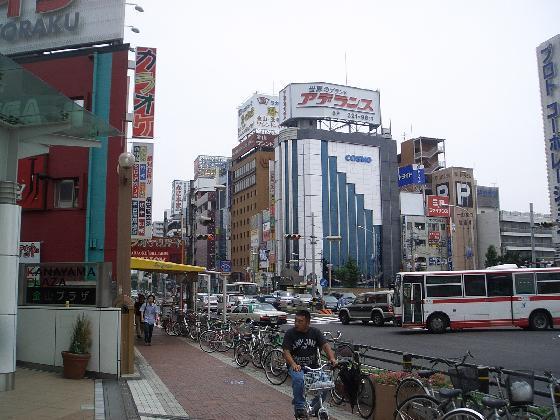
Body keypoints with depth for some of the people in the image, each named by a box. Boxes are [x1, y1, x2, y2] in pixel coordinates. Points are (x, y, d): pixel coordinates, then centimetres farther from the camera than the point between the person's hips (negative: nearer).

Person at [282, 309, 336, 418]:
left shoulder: (315, 332, 2)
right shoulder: (290, 333, -5)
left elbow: (325, 345, -9)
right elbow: (286, 352, -12)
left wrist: (332, 358, -28)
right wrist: (293, 364, -31)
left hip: (313, 366, 3)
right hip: (296, 366, -2)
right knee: (299, 379, -34)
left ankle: (315, 406, 7)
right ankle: (299, 407, -13)